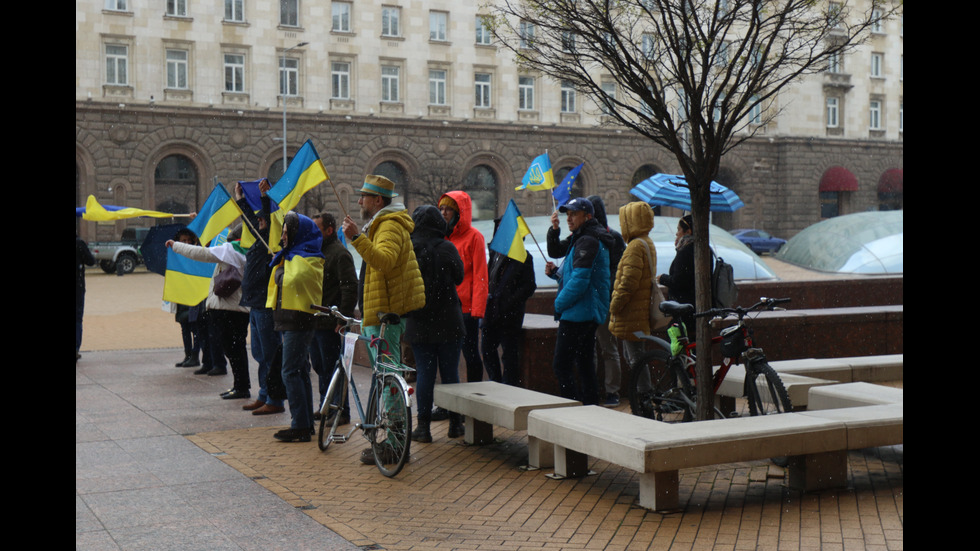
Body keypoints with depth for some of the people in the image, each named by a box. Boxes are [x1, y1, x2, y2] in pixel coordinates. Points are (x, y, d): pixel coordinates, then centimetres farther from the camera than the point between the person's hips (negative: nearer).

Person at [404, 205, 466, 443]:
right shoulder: (447, 249, -9)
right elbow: (459, 277, 3)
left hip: (418, 323, 1)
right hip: (448, 323, -1)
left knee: (424, 373, 6)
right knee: (450, 372, 8)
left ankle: (423, 427, 7)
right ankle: (455, 424, 15)